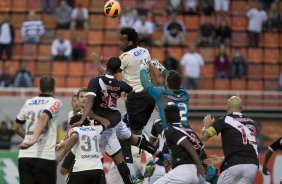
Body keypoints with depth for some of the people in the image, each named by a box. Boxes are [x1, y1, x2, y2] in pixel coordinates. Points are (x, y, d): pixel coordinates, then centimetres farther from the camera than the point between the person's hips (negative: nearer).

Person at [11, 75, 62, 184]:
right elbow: (43, 118, -19)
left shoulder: (28, 103, 16)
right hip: (45, 157, -4)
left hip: (24, 156, 4)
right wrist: (34, 139, -30)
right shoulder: (55, 102, 1)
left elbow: (15, 127, 25)